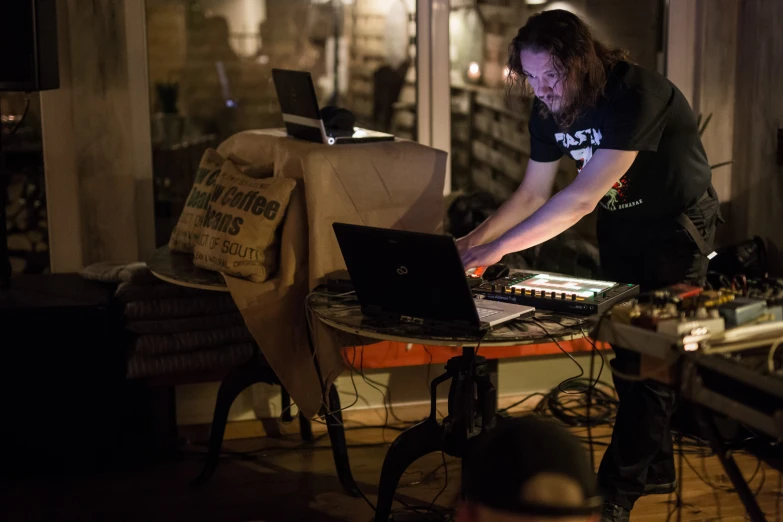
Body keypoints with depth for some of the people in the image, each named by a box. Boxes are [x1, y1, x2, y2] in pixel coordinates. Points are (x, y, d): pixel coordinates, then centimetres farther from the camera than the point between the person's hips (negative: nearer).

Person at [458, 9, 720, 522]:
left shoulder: (634, 95, -34)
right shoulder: (548, 109, -11)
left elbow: (582, 197, -39)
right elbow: (533, 194, -1)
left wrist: (499, 247, -39)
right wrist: (473, 240, -15)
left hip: (676, 226, -7)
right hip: (620, 228, 7)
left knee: (651, 356, -7)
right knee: (626, 350, 12)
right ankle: (656, 469, 28)